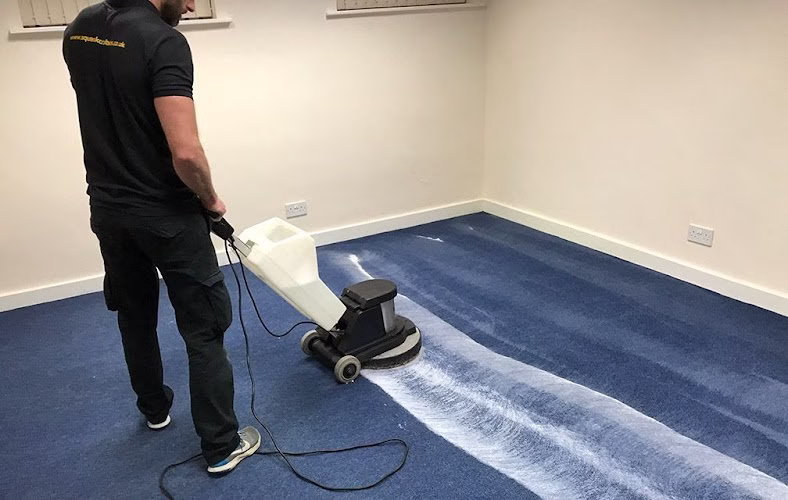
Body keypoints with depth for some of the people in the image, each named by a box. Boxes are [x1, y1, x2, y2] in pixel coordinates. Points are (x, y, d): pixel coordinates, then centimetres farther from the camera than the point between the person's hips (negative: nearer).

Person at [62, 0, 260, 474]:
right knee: (204, 330, 4)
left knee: (134, 318, 23)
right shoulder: (163, 41, -22)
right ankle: (222, 445, 15)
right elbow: (185, 153, -30)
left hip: (106, 208, 8)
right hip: (166, 214, -8)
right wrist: (210, 199, -10)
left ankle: (155, 408, 44)